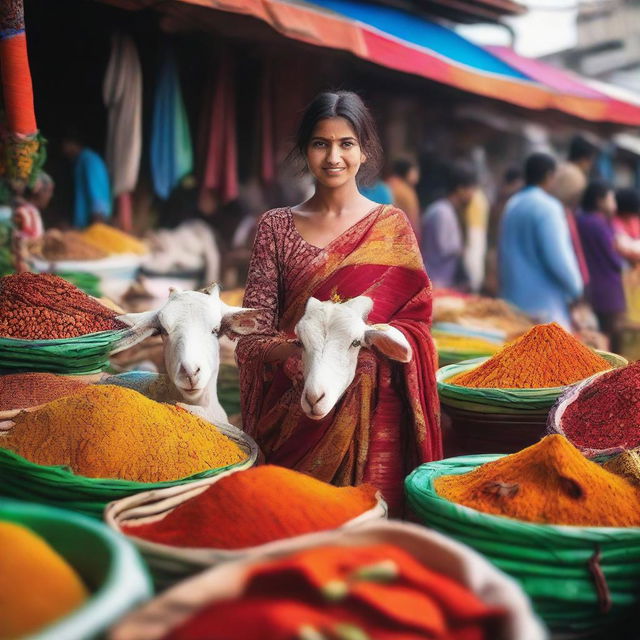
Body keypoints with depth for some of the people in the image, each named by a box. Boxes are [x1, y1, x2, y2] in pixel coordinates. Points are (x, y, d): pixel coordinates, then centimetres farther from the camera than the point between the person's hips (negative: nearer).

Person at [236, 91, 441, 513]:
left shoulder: (391, 225, 4)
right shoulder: (277, 226, 7)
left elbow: (416, 323, 1)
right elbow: (251, 338, 1)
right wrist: (298, 350, -18)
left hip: (372, 412, -1)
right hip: (293, 410, 1)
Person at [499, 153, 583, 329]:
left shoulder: (512, 205, 11)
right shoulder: (547, 207, -13)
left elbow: (502, 254, 16)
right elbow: (558, 257, -17)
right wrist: (576, 289, -5)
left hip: (513, 298, 8)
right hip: (543, 299, -8)